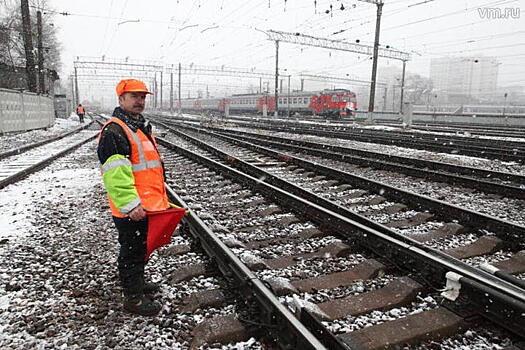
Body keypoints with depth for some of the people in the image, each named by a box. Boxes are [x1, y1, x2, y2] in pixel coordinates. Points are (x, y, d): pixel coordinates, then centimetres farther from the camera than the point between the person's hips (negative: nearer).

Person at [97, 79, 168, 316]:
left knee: (142, 248, 23)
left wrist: (160, 197, 26)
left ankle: (137, 283, 41)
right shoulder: (113, 131, -16)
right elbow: (114, 173, -24)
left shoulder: (141, 127, 18)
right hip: (132, 210, -10)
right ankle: (133, 298, 19)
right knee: (132, 251, 3)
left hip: (148, 206, 10)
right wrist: (130, 204, -28)